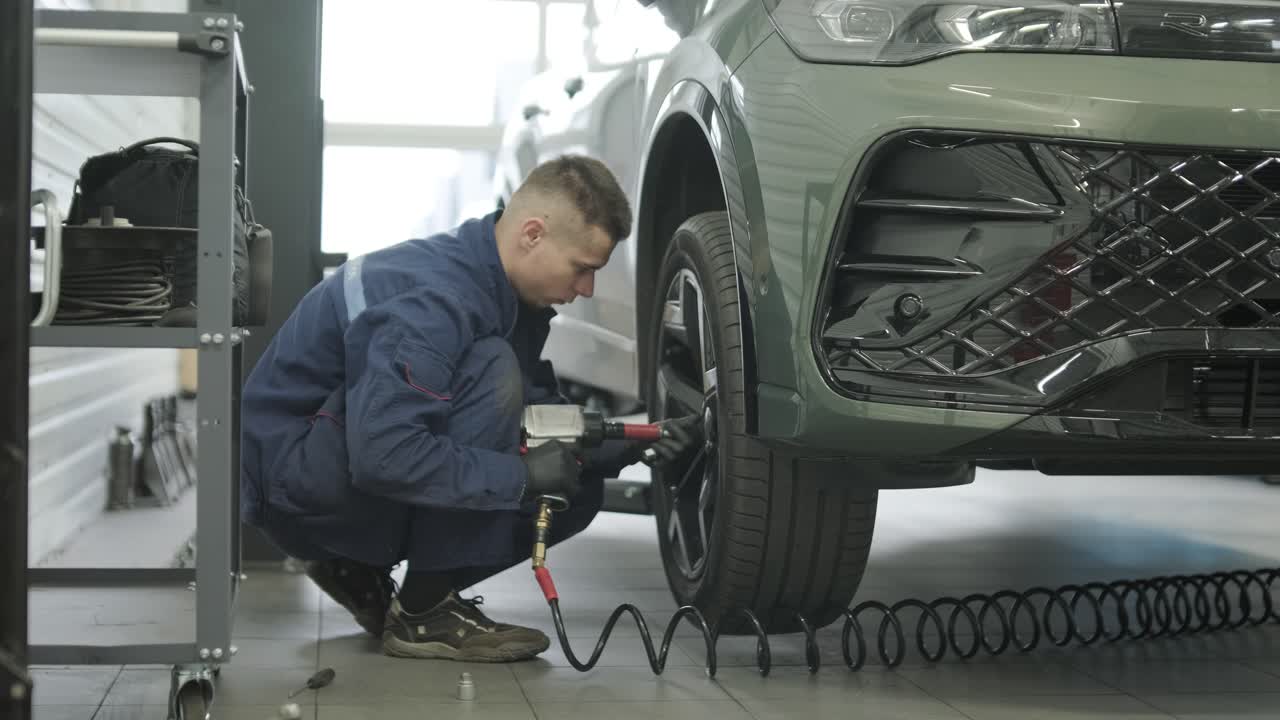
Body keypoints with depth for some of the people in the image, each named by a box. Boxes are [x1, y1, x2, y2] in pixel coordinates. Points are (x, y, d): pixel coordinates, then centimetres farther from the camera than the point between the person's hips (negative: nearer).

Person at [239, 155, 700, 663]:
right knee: (490, 373, -29)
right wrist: (522, 474, -29)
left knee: (577, 491, 1)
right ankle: (421, 615, -18)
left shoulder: (510, 292, 3)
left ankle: (360, 573, 10)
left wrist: (629, 446, -4)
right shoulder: (434, 298, -28)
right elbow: (381, 455, -36)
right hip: (292, 482, -9)